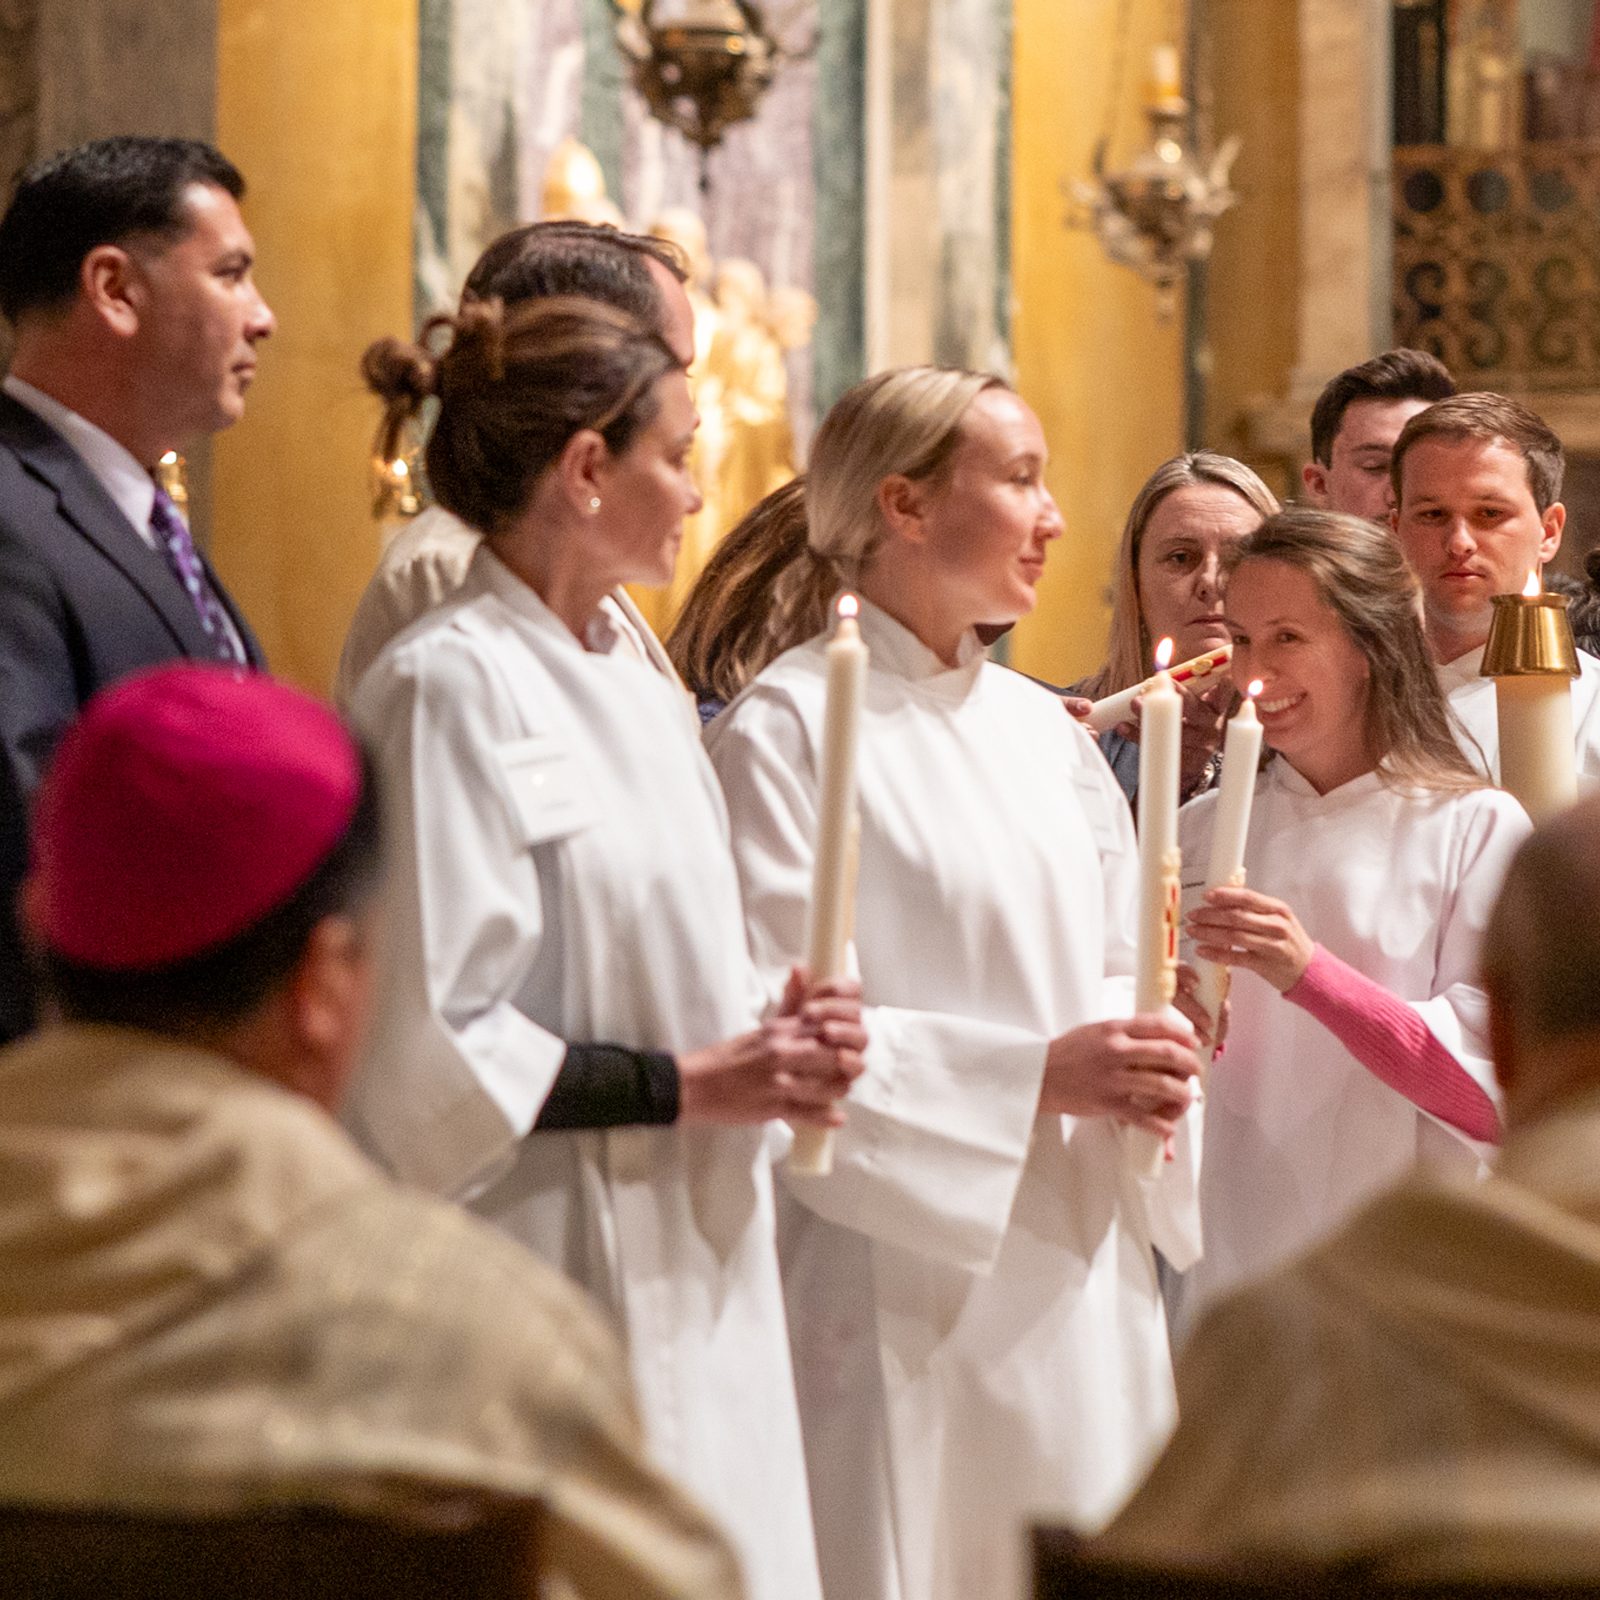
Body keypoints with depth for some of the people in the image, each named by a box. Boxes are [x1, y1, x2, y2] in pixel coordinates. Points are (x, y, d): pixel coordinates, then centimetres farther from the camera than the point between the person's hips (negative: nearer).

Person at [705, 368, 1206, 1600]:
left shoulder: (1044, 731, 13)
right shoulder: (787, 730, -8)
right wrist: (1033, 1074, -17)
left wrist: (1137, 1054, -5)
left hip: (1076, 1269, 6)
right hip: (900, 1275, -6)